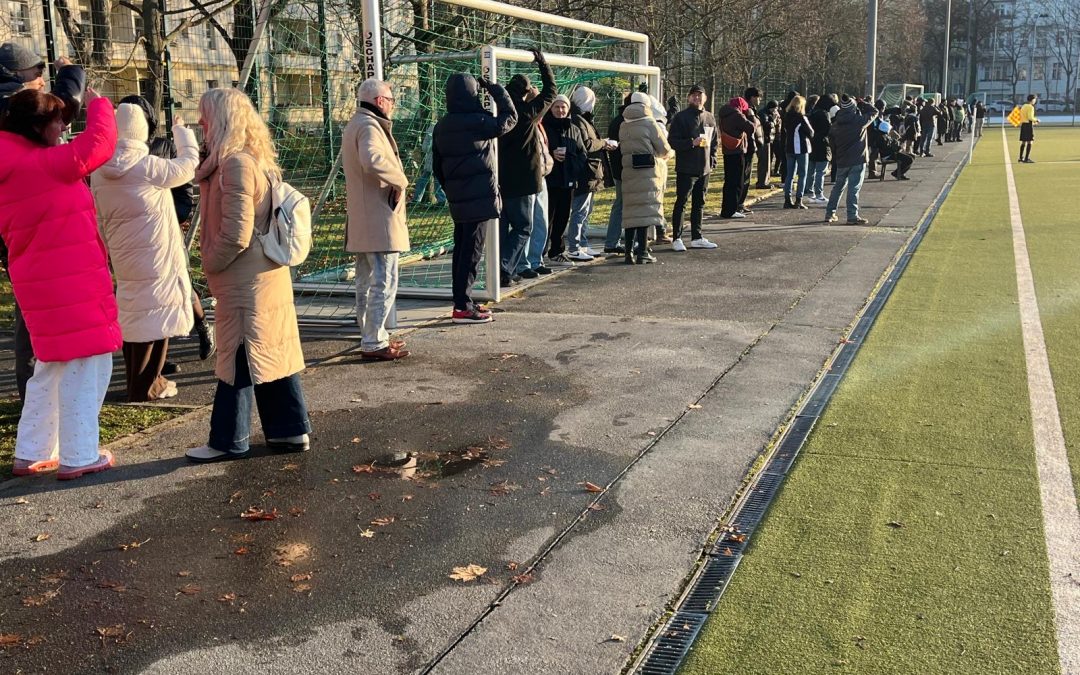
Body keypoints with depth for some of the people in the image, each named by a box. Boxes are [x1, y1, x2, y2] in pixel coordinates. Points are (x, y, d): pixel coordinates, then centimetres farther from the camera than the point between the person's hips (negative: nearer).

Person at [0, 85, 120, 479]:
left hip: (40, 281, 9)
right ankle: (78, 457, 3)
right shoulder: (42, 164, -17)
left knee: (52, 366, 20)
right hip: (70, 281, -9)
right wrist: (96, 104, -1)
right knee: (85, 366, -1)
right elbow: (98, 144, -18)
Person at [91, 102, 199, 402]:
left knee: (131, 315, 17)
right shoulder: (149, 167, -17)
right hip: (155, 256, -7)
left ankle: (136, 380, 28)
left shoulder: (99, 172, 2)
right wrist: (182, 131, 15)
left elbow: (99, 219, 9)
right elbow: (188, 165, -2)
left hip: (123, 258, 7)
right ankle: (145, 387, 6)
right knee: (153, 317, 2)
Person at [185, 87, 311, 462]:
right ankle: (292, 431, 20)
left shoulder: (236, 163, -19)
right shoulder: (256, 159, 11)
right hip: (268, 275, 9)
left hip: (245, 282, -9)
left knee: (237, 359, 1)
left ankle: (228, 442, 11)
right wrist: (214, 263, 15)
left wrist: (210, 265, -7)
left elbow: (236, 233, -22)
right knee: (275, 354, 13)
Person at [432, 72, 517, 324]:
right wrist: (493, 88, 7)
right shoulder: (478, 122, -14)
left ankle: (461, 300, 21)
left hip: (457, 199, 7)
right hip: (480, 198, -7)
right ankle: (462, 307, -4)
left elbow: (437, 165, 13)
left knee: (461, 249, 14)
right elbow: (509, 118, 0)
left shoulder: (441, 127, 8)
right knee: (472, 251, -5)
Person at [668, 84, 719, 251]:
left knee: (699, 203, 12)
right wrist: (691, 143, -22)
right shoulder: (680, 117, -6)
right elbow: (672, 141, -11)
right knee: (681, 202, -2)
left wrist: (712, 159, 8)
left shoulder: (710, 118, 11)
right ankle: (676, 239, 3)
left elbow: (715, 140, 20)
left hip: (705, 168, 6)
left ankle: (697, 237, 20)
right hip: (686, 168, -6)